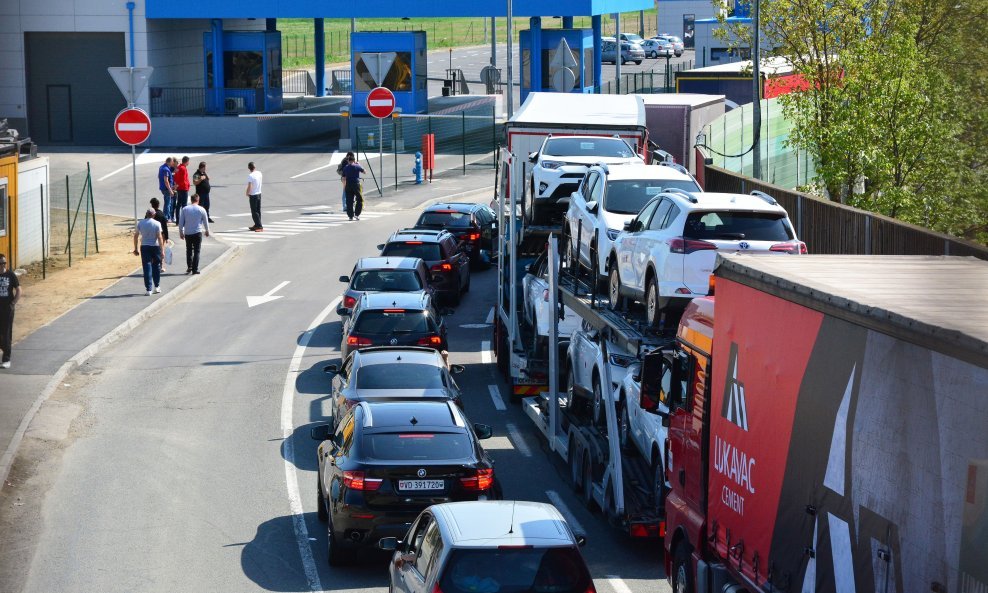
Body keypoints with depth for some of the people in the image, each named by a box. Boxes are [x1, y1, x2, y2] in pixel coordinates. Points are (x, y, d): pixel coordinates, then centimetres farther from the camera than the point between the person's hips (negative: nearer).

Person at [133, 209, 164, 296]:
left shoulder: (140, 223, 0)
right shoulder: (156, 224, -8)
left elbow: (136, 236, 1)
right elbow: (160, 237, -12)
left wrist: (135, 249, 9)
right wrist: (162, 250, -10)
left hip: (144, 247, 1)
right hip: (155, 246, -1)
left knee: (147, 267, 1)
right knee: (156, 266, 16)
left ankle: (148, 290, -4)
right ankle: (157, 287, 22)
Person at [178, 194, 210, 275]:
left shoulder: (185, 209, 0)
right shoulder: (201, 210, -4)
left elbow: (181, 222, 3)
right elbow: (205, 221, 5)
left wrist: (181, 232, 14)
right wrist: (207, 231, 22)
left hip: (187, 233, 2)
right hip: (197, 233, -2)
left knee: (189, 250, 16)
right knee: (196, 251, 3)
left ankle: (189, 267, 12)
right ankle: (195, 269, -1)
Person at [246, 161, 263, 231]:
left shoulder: (250, 176, -22)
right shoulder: (259, 173, 1)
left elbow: (249, 187, -23)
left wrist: (247, 193, -6)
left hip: (253, 195, -8)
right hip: (259, 194, 8)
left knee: (254, 212, -3)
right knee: (258, 211, 16)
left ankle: (259, 226, -8)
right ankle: (257, 225, 25)